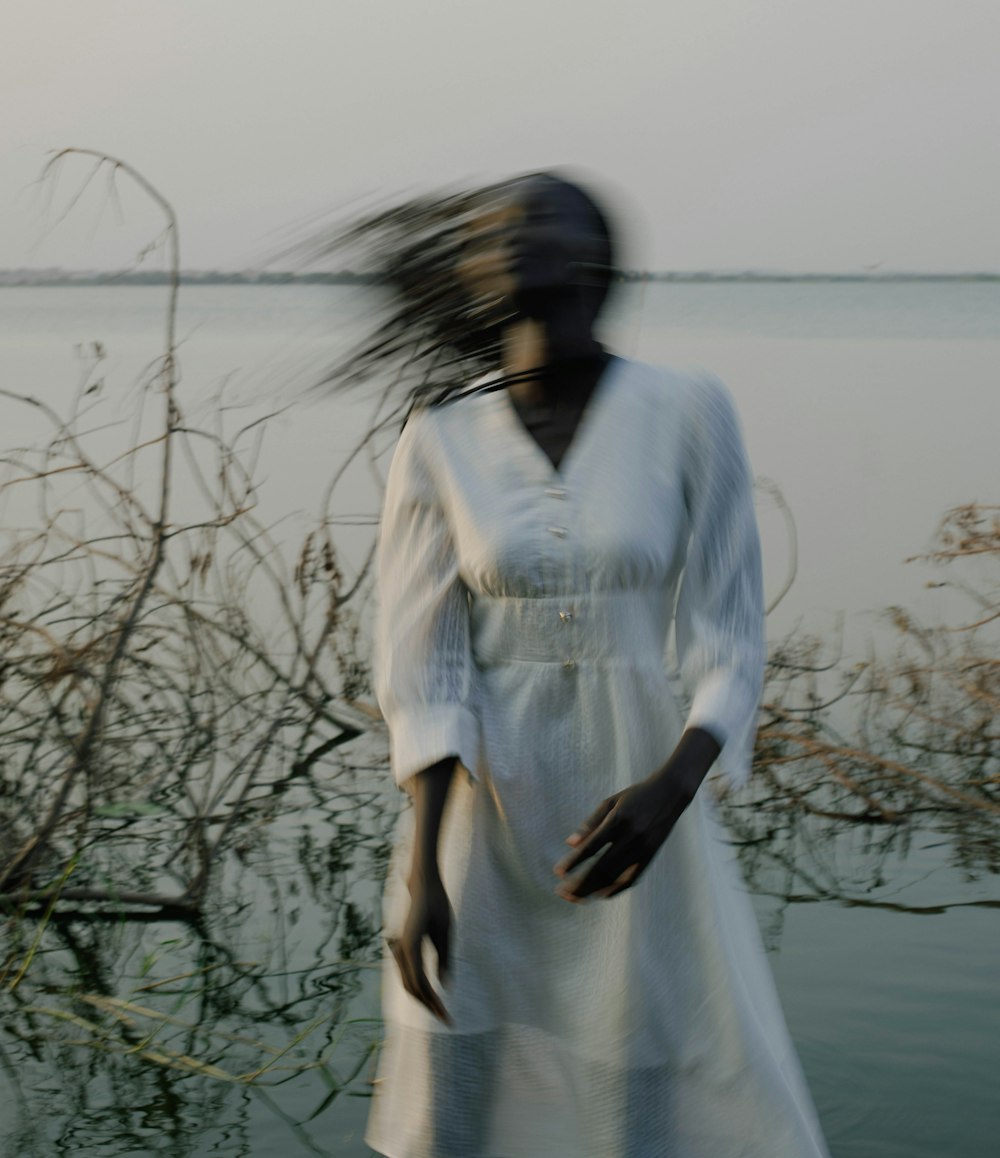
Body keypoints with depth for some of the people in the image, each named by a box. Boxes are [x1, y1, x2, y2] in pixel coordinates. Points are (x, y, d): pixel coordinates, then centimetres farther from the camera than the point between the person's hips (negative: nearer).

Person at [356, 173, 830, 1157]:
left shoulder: (688, 413, -3)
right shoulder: (441, 440, 0)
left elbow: (726, 638, -3)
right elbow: (422, 667, -3)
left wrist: (672, 786, -21)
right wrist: (421, 867, -13)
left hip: (638, 807, -1)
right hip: (484, 818, 1)